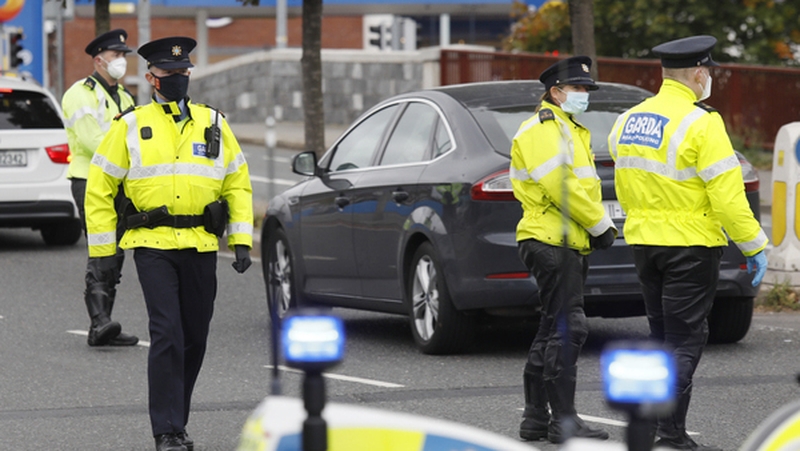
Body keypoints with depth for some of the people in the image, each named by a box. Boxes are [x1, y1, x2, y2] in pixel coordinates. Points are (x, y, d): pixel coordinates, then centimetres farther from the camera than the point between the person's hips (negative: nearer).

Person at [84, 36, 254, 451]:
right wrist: (102, 248, 2)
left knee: (194, 339, 8)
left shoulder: (213, 124, 12)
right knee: (166, 336, -13)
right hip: (152, 245, -4)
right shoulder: (130, 126, 3)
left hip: (201, 247, 4)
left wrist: (242, 240, 6)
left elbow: (238, 184, 15)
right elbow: (100, 187, 6)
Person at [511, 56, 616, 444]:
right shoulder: (543, 129, -10)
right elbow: (561, 186, -20)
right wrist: (600, 225, -13)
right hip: (551, 241, -11)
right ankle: (564, 421, -11)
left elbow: (583, 186, 25)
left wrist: (600, 226, 8)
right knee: (567, 329, -12)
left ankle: (535, 419, 17)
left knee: (553, 330, 12)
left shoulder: (572, 130, 23)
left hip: (570, 244, 11)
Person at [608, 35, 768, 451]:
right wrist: (754, 246, -10)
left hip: (643, 241, 7)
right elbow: (727, 196, -17)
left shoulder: (627, 121, 7)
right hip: (691, 245, -7)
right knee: (685, 341, -2)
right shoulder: (701, 124, -15)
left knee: (663, 336, 17)